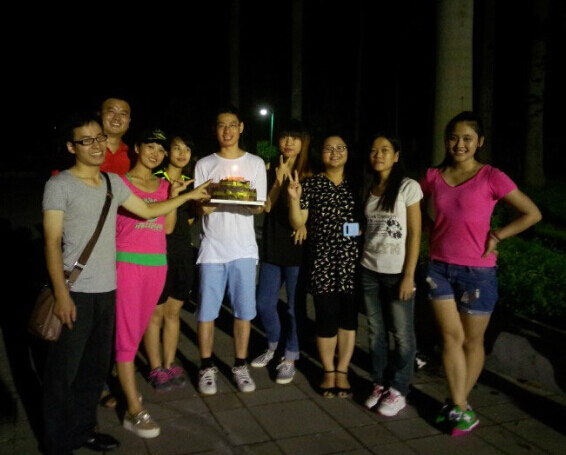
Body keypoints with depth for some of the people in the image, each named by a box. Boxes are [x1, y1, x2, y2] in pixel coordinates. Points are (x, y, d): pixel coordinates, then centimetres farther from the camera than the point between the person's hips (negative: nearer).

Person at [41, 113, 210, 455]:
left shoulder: (114, 183, 9)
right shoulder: (60, 185, -8)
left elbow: (148, 210, 19)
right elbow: (52, 241, -11)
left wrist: (187, 196, 15)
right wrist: (61, 294, -17)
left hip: (107, 290, 6)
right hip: (76, 292, -6)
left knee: (96, 366, 15)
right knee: (64, 371, 4)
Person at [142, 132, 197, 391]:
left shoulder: (190, 182, 12)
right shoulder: (156, 180, -6)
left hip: (183, 250, 6)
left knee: (174, 311, 13)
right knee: (155, 312, 3)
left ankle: (169, 365, 24)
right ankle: (156, 369, 14)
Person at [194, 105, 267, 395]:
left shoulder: (256, 164, 7)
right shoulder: (204, 165, 8)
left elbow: (260, 207, 4)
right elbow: (198, 207, 5)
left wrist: (251, 203, -19)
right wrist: (206, 205, -18)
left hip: (244, 248, 0)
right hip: (212, 248, 0)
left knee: (244, 311, 3)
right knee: (206, 311, 1)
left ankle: (240, 366, 18)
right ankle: (207, 368, 16)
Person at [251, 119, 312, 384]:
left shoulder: (310, 175, -2)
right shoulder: (271, 172, 8)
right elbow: (267, 206, -4)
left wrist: (306, 223, -17)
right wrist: (279, 181, -15)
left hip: (298, 248, -4)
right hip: (272, 247, 4)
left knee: (294, 305, 4)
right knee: (264, 303, 10)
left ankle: (290, 358, 20)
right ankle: (272, 346, 35)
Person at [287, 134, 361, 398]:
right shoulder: (311, 184, 2)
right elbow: (298, 223, -2)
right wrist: (294, 198, -16)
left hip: (353, 260, 2)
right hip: (322, 260, -2)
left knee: (349, 316, 7)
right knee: (326, 318, 1)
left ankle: (342, 371, 22)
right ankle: (328, 371, 21)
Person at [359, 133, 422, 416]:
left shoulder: (408, 187, -6)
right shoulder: (369, 190, 10)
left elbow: (415, 234, -9)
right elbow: (366, 230, 11)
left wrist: (409, 275, -13)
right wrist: (359, 265, 1)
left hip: (397, 272, -5)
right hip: (369, 271, 5)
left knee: (402, 335, 3)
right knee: (376, 332, 11)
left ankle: (398, 391, 16)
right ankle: (380, 384, 24)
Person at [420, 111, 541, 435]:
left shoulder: (491, 177, -8)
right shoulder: (434, 177, 2)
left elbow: (532, 214, -4)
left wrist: (497, 237, -9)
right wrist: (432, 235, 7)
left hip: (477, 271, -3)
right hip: (440, 268, 3)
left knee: (472, 341, 9)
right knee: (452, 337, 3)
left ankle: (459, 403, 25)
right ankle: (460, 407, 12)